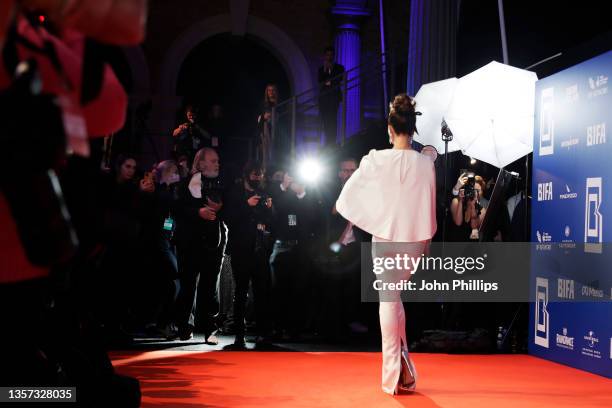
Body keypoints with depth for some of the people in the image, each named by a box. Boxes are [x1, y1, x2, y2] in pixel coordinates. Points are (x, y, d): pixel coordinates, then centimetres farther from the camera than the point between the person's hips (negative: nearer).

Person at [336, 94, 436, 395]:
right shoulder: (425, 163, -5)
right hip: (414, 239, 2)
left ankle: (394, 375, 7)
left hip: (385, 237, -2)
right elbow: (430, 207, 5)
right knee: (394, 296, 21)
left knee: (388, 300, 6)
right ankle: (403, 370, 20)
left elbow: (348, 198, -1)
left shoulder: (376, 160, -10)